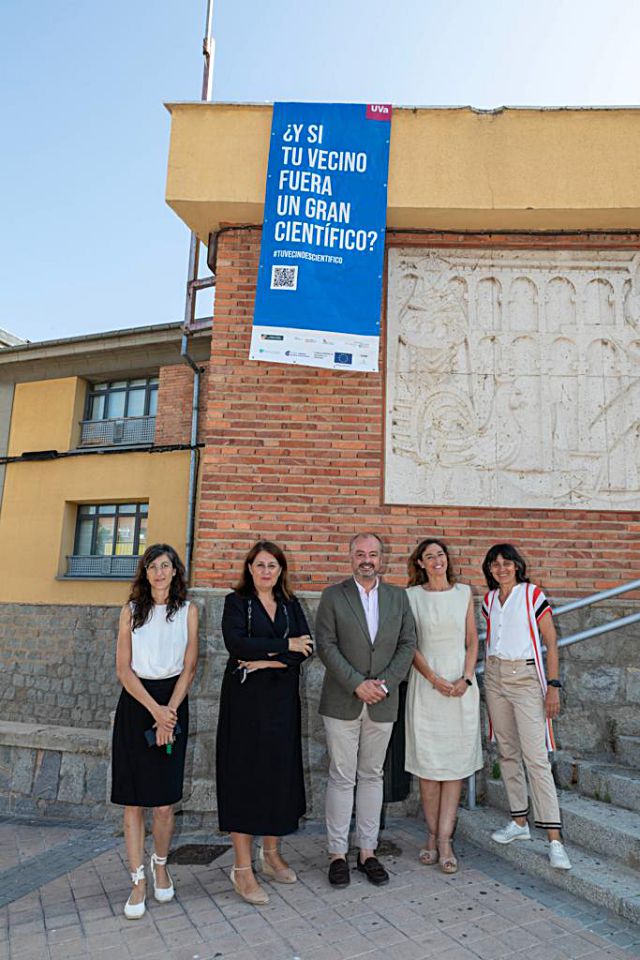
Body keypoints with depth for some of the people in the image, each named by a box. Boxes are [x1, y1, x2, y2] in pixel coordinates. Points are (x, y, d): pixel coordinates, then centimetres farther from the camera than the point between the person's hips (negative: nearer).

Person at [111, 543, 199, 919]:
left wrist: (169, 711, -10)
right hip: (135, 704, 1)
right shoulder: (132, 611, 5)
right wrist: (154, 709, -10)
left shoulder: (187, 610, 4)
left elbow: (189, 668, 1)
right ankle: (139, 882, 15)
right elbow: (123, 668, 0)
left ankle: (161, 865, 26)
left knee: (165, 802, 0)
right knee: (133, 801, 2)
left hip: (173, 706, -1)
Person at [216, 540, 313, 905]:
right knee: (244, 774, 0)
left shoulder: (291, 604, 10)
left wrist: (266, 659, -15)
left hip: (282, 699, 4)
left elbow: (306, 648, -3)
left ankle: (271, 852, 26)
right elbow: (236, 643, -17)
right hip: (245, 698, -3)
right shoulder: (237, 602, 0)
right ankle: (242, 867, 10)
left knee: (280, 772, 8)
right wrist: (285, 646, -14)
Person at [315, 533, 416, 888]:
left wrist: (386, 683, -9)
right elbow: (326, 645, -8)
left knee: (372, 776, 12)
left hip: (382, 703, 3)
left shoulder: (398, 597, 7)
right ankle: (338, 853, 17)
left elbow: (408, 643, 3)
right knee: (341, 778, 4)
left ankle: (368, 851, 24)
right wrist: (357, 684, -14)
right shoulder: (333, 596, -2)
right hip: (342, 702, -2)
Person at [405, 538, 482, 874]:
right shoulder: (411, 595, 1)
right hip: (425, 685, -1)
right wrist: (434, 678, -11)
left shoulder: (464, 593, 7)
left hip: (461, 685, 2)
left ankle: (444, 840, 8)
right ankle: (433, 835, 17)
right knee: (427, 762, 3)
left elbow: (472, 641, 7)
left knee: (455, 764, 2)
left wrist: (466, 679, -6)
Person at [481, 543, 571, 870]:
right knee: (507, 752, 12)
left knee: (535, 756, -9)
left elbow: (551, 641, -6)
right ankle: (519, 822, 25)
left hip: (526, 677, -5)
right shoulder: (489, 599, 9)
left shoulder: (533, 594, -6)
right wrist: (489, 675, 13)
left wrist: (553, 685, -11)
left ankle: (554, 839, -4)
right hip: (494, 677, 6)